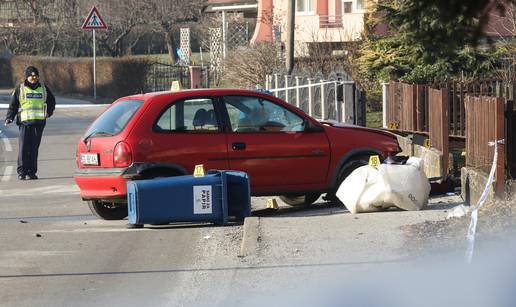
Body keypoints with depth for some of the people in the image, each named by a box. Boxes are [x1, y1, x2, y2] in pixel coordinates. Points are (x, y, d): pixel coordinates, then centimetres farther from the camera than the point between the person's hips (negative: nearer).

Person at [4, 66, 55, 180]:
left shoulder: (43, 89, 14)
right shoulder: (20, 89, 6)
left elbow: (52, 101, 29)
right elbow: (13, 105, 6)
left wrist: (49, 112, 15)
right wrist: (9, 117, -6)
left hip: (39, 122, 3)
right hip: (25, 122, -3)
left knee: (34, 148, 2)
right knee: (23, 147, -10)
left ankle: (31, 172, 7)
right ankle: (22, 171, -8)